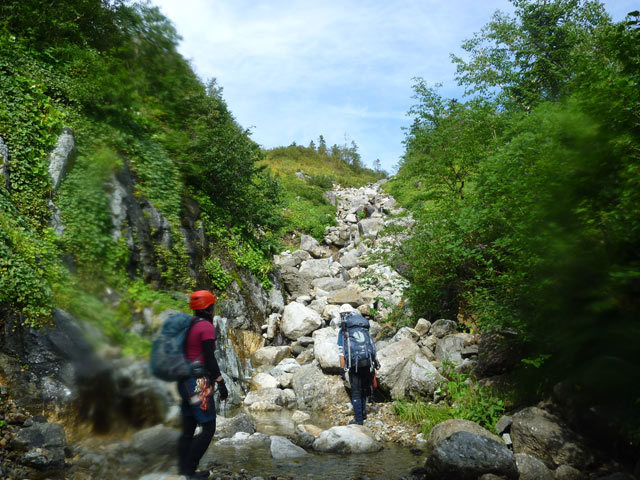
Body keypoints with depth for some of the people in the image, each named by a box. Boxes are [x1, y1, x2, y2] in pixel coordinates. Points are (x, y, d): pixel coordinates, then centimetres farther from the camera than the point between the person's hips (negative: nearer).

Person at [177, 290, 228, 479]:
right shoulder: (206, 326, -13)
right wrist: (221, 384, -13)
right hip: (199, 383, -9)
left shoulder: (189, 325, 14)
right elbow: (210, 358, -17)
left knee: (188, 430, 12)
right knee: (208, 429, -1)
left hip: (185, 382, 9)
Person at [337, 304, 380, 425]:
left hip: (354, 365, -4)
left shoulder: (343, 331, 0)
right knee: (364, 387, 24)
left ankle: (359, 419, 8)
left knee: (356, 392, 6)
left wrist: (342, 369, -2)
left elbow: (342, 352, -4)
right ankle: (363, 412, 27)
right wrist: (376, 362, 18)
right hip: (368, 363, 4)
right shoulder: (364, 327, 14)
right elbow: (372, 346, 14)